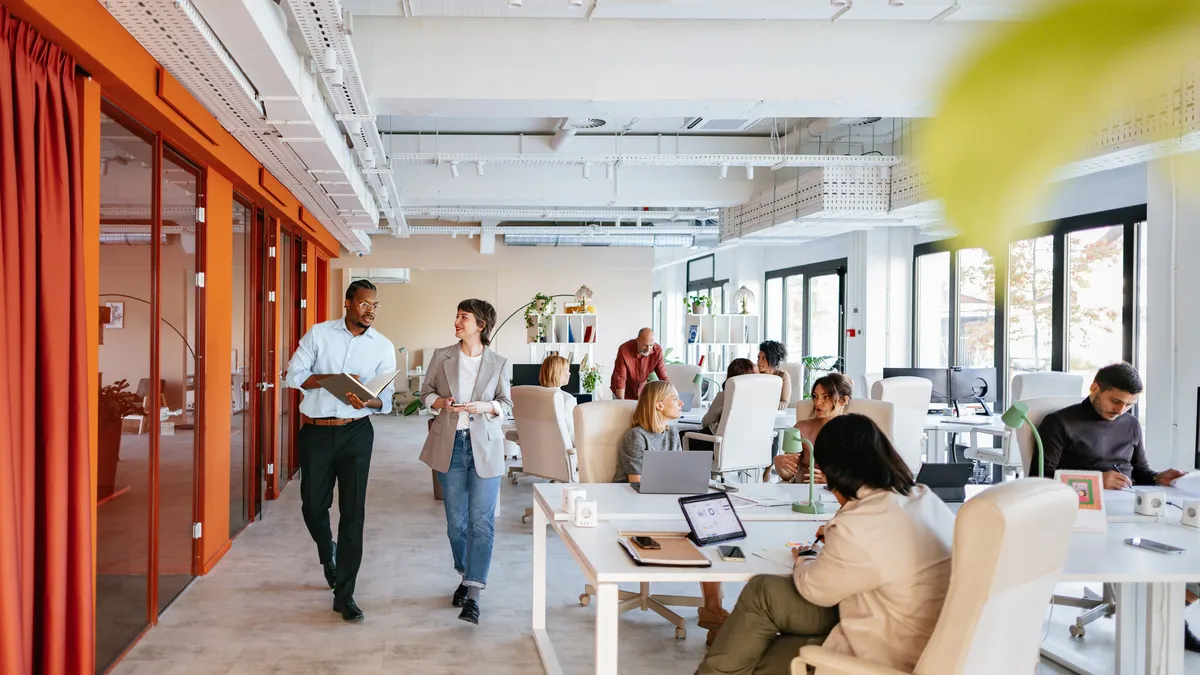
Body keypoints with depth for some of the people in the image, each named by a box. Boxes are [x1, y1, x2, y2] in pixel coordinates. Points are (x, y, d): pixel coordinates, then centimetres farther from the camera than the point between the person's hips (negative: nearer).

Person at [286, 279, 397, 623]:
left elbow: (386, 400, 0)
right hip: (316, 431, 0)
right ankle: (328, 554, 42)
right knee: (313, 506, 9)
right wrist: (334, 379, -18)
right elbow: (295, 374, -4)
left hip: (356, 433, 0)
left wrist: (366, 401, -23)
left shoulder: (383, 347, 2)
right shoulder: (319, 334, 0)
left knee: (353, 512, -4)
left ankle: (344, 594, 3)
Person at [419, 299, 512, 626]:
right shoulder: (442, 357, 2)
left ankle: (473, 595, -5)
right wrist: (440, 402, -11)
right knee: (455, 520, 11)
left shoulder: (497, 362, -2)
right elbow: (426, 391, 11)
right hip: (450, 445, 2)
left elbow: (506, 403, 5)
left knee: (482, 520, -7)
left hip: (485, 446, -2)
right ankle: (466, 575, 32)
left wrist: (484, 407, -15)